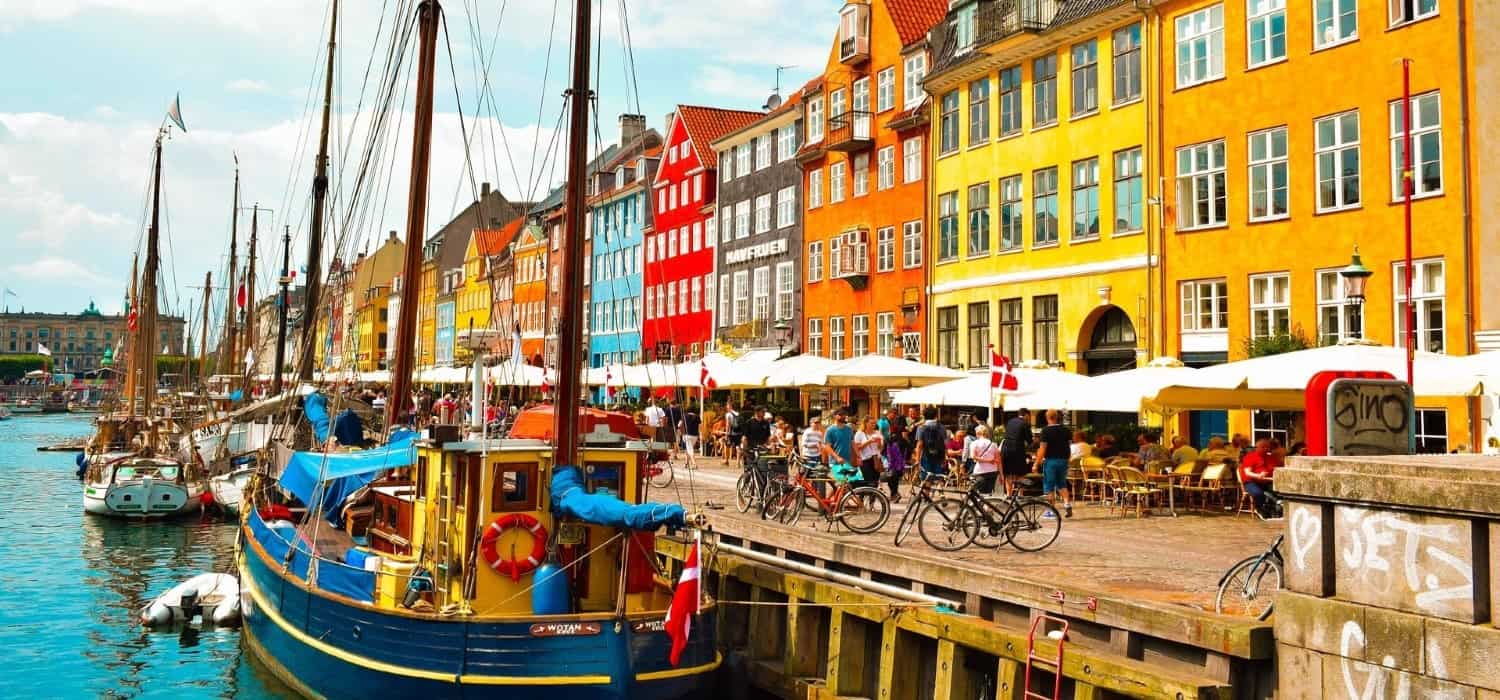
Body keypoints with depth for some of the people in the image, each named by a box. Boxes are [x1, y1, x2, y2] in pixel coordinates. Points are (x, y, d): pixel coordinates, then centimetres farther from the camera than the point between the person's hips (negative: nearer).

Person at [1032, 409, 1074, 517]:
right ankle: (1067, 504, 3)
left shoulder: (1046, 430, -13)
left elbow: (1042, 448, -16)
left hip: (1051, 460, -5)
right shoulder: (1065, 430, 4)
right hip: (1063, 460, 5)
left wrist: (1037, 463, -13)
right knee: (1062, 484, 20)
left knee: (1049, 486, 5)